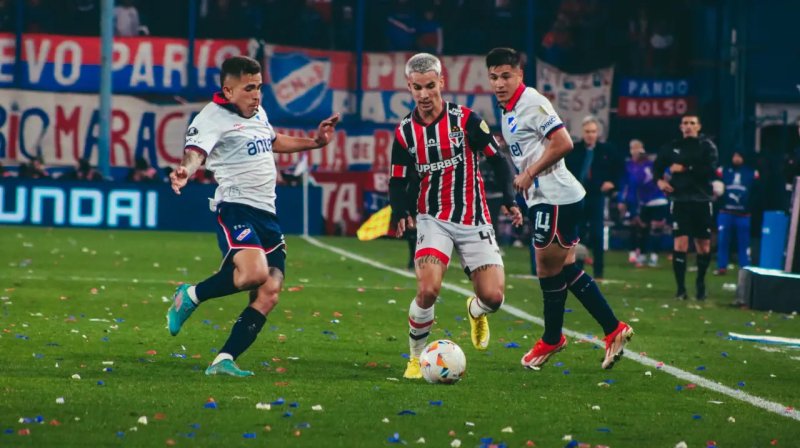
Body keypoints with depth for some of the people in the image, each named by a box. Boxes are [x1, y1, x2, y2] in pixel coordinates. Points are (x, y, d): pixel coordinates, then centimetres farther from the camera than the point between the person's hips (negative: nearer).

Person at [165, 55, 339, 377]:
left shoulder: (258, 112, 17)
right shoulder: (214, 117, -10)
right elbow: (195, 151, -28)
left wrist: (314, 142, 40)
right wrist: (185, 172, -49)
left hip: (266, 213, 9)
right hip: (236, 207, -9)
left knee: (269, 293, -3)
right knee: (254, 273, -31)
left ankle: (224, 361, -1)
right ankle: (190, 297, -5)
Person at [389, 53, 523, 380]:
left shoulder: (466, 120, -6)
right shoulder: (405, 132, 1)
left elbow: (497, 159, 0)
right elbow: (398, 181, 8)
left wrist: (509, 200, -12)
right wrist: (401, 213, -12)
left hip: (474, 220, 0)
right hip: (433, 220, 0)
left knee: (493, 297, -8)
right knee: (428, 289, -23)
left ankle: (475, 311, 31)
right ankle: (416, 357, -2)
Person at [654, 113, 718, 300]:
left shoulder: (707, 146, 0)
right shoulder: (673, 146, 8)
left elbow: (710, 170, -14)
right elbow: (657, 165, 21)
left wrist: (685, 169, -16)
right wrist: (659, 180, 2)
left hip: (702, 201, 0)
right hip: (680, 200, 1)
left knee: (704, 246, 6)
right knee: (680, 243, -11)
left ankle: (700, 283, 29)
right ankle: (681, 288, -6)